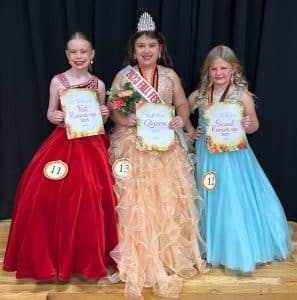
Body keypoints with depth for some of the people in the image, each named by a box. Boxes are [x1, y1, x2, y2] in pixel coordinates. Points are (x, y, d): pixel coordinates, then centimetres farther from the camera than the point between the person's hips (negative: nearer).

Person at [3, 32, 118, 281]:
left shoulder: (98, 84, 4)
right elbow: (50, 113, 7)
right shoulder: (58, 81, 2)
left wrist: (105, 114, -9)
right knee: (45, 193, -6)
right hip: (63, 143, 0)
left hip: (91, 145, 0)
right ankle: (55, 255, 17)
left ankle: (90, 256, 17)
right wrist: (54, 116, -14)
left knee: (91, 196, -7)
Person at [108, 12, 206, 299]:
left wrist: (180, 118, -13)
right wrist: (124, 120, -20)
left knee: (167, 199, 4)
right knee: (133, 201, -2)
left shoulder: (170, 75, 7)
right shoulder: (123, 75, 2)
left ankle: (168, 257, 23)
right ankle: (137, 262, 13)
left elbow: (183, 103, 9)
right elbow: (112, 109, 0)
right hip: (131, 145, -1)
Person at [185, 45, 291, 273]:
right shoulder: (199, 95, 0)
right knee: (210, 201, 13)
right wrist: (190, 130, 1)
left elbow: (254, 125, 2)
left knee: (236, 200, 1)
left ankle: (238, 251, 20)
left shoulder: (243, 95, -7)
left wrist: (249, 125, -20)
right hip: (208, 156, 3)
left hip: (234, 156, -3)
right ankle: (211, 248, 32)